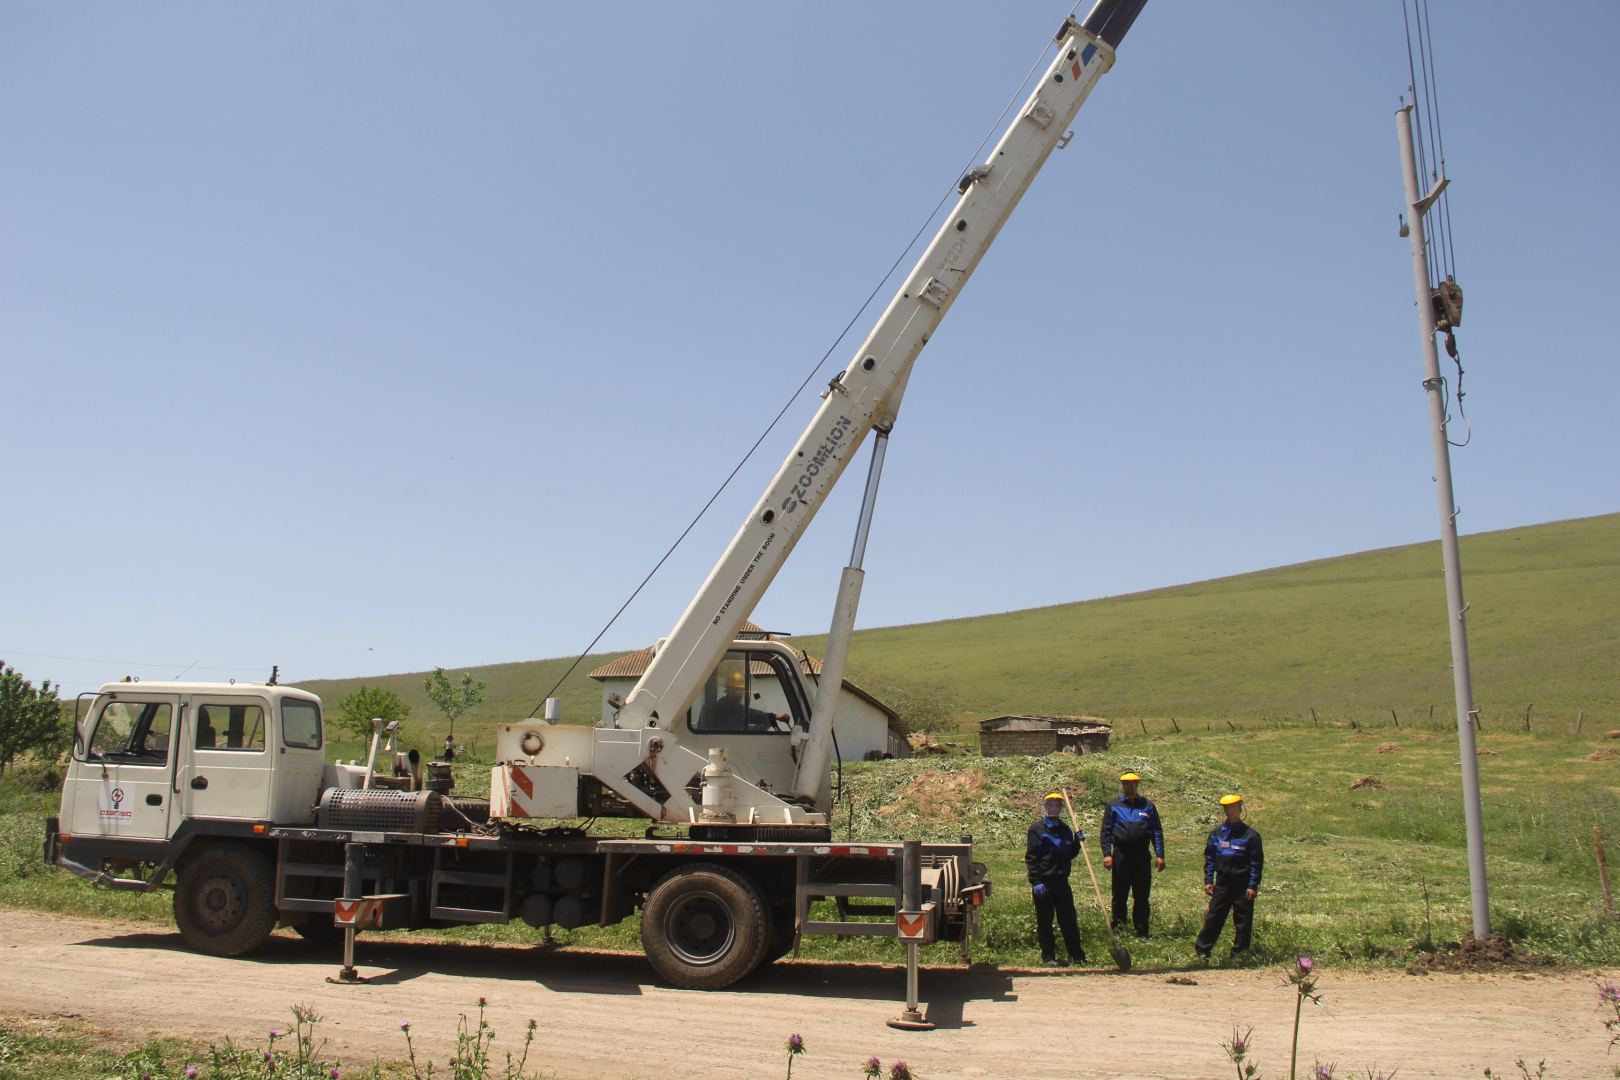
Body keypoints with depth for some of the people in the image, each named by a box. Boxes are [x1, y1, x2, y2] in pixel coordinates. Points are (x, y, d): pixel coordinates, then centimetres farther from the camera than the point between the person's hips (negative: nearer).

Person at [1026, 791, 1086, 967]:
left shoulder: (1065, 830, 13)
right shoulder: (1037, 829, -5)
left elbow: (1070, 855, 17)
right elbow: (1031, 857, -9)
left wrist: (1077, 842, -1)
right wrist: (1036, 881, -16)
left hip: (1061, 880, 5)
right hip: (1043, 881, -5)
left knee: (1068, 918, 8)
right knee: (1044, 921, 2)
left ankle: (1076, 954, 17)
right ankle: (1048, 956, 11)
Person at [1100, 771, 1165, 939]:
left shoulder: (1148, 806, 8)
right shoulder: (1113, 805, 5)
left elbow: (1157, 832, 8)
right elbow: (1106, 831, 2)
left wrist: (1159, 855, -2)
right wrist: (1107, 854, -8)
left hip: (1142, 856, 1)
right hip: (1121, 855, -1)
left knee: (1142, 896, 5)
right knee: (1119, 894, 3)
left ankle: (1141, 932, 12)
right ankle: (1118, 925, 12)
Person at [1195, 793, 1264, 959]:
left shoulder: (1250, 835, -6)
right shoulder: (1216, 833, 5)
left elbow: (1257, 863, -5)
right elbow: (1209, 858, 11)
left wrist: (1253, 886, -10)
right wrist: (1208, 880, 5)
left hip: (1243, 885, -3)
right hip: (1222, 883, 3)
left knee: (1243, 920, 4)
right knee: (1214, 916, 4)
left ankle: (1239, 952, 15)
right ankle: (1202, 949, 9)